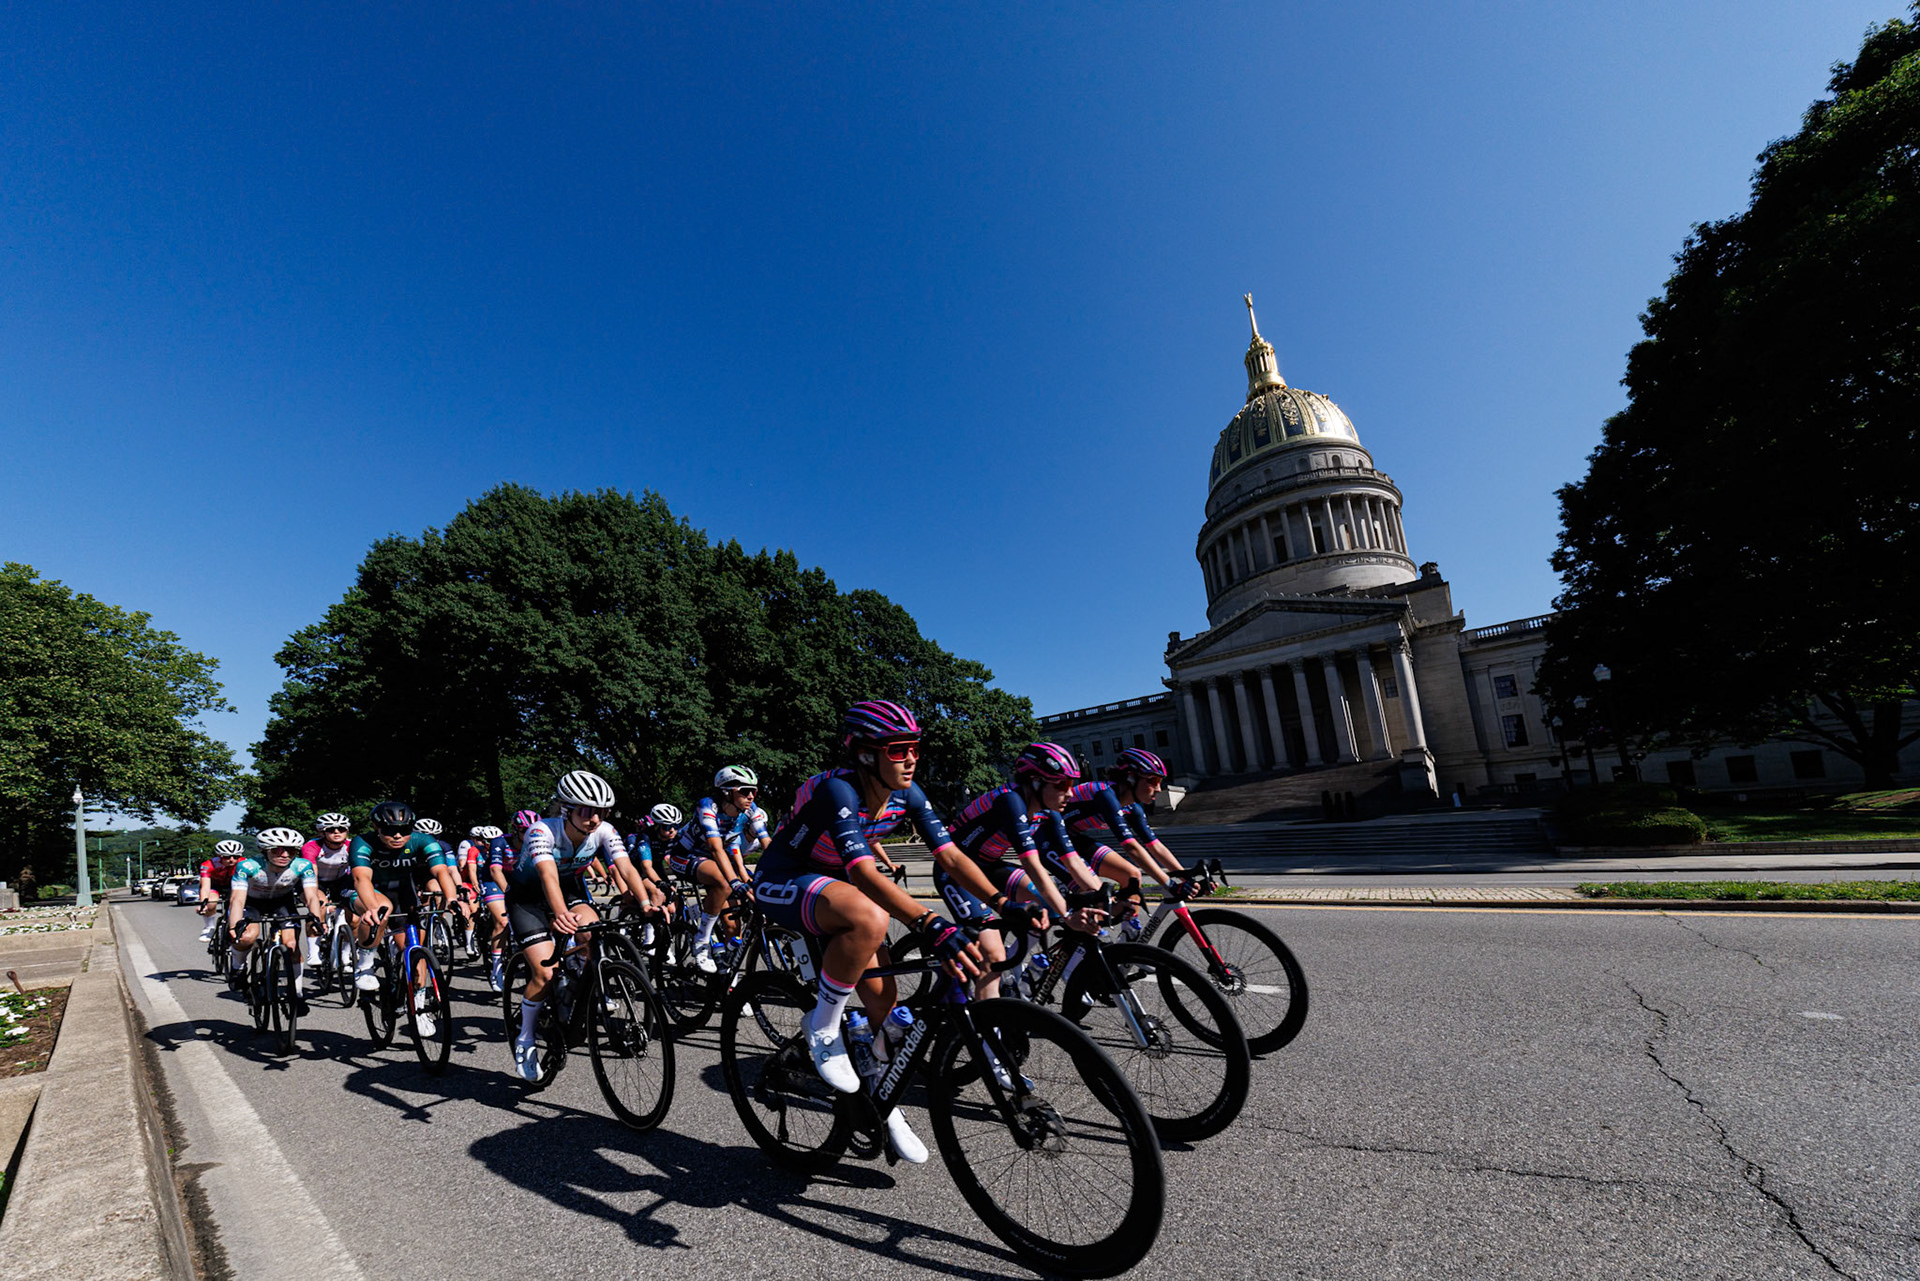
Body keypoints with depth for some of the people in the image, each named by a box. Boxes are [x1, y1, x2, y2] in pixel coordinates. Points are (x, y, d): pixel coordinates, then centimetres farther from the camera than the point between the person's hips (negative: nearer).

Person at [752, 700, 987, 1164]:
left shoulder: (907, 795, -10)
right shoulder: (837, 790, -32)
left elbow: (952, 854, -13)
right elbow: (865, 873, -43)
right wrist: (932, 925, -54)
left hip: (831, 884, 7)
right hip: (781, 883, -7)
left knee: (884, 999, 0)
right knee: (870, 919, -36)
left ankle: (885, 1109, 24)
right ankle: (822, 1027, -12)